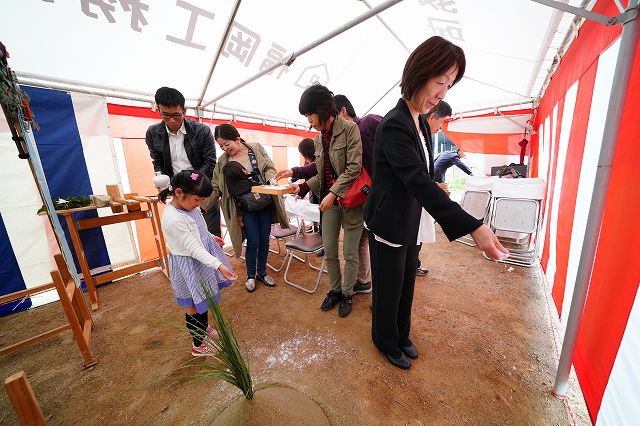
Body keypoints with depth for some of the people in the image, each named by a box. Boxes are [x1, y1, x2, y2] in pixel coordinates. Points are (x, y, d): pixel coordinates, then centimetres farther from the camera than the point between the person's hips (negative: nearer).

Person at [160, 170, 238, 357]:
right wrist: (219, 266, -35)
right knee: (194, 306, 10)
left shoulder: (188, 206, -3)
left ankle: (204, 327, 50)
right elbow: (193, 248, -31)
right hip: (189, 266, -9)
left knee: (203, 300, 26)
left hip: (201, 259, 9)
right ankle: (198, 345, 32)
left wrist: (211, 237, 29)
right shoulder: (173, 219, -30)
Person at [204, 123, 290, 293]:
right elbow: (216, 188, 1)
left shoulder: (256, 148, -1)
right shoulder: (223, 161, -1)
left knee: (264, 240, 11)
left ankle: (262, 272, 33)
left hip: (265, 203, 1)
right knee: (253, 242, 0)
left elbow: (269, 167, 1)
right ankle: (250, 276, 26)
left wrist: (271, 178, -20)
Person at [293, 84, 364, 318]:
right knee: (329, 252, 11)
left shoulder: (349, 128, -8)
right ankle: (334, 290, 33)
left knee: (350, 253, 6)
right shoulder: (319, 139, 11)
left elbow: (354, 168, -16)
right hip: (329, 201, 6)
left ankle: (347, 293, 29)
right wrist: (303, 187, 1)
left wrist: (334, 193, -21)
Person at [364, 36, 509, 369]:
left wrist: (435, 191, -2)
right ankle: (387, 342, 40)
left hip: (411, 223, 8)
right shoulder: (394, 125, -21)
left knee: (406, 285, 22)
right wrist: (474, 227, -34)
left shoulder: (421, 123, 9)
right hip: (389, 225, -8)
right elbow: (419, 182, -32)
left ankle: (401, 335, 47)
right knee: (389, 289, 12)